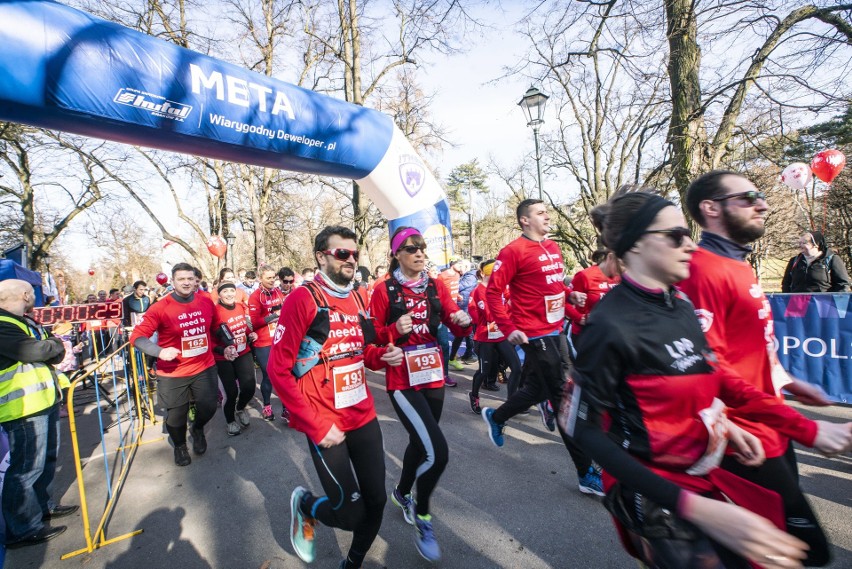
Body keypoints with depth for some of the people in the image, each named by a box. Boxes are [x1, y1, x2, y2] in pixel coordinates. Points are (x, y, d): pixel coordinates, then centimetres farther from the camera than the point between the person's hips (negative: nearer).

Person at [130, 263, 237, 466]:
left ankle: (198, 429, 45)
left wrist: (226, 346, 4)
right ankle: (180, 446, 43)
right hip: (173, 373, -2)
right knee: (176, 416, 11)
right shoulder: (160, 308, -15)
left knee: (208, 407, 8)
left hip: (205, 368, 3)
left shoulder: (206, 302, -3)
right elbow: (137, 336, -16)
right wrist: (160, 351, -31)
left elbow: (217, 327, 13)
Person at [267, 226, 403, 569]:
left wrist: (383, 356, -3)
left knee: (376, 502, 12)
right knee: (352, 515, 1)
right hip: (325, 424, -6)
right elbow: (278, 369, -15)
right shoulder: (302, 298, -14)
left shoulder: (356, 300, 7)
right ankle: (304, 505, 33)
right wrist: (318, 426, -16)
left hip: (364, 417, 6)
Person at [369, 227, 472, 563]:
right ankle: (422, 516, 15)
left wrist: (463, 322, -19)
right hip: (402, 382, -5)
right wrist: (395, 330, -25)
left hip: (433, 378, 6)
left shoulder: (436, 287, 3)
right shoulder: (384, 291, -9)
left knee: (420, 443, 22)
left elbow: (456, 329, 3)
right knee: (436, 451, -14)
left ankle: (402, 493, 52)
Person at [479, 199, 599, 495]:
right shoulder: (514, 251, -12)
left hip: (556, 330, 8)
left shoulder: (553, 248, 12)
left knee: (538, 388, 19)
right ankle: (586, 473, 15)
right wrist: (508, 328, -19)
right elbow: (493, 291, -13)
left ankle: (495, 417, 45)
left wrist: (570, 293, 4)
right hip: (535, 335, -8)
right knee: (562, 397, -1)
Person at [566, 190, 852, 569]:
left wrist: (722, 423, -2)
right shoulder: (610, 326, -25)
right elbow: (585, 430, -23)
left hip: (708, 476, 7)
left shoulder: (681, 306, 1)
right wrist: (696, 509, -26)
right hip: (657, 499, -7)